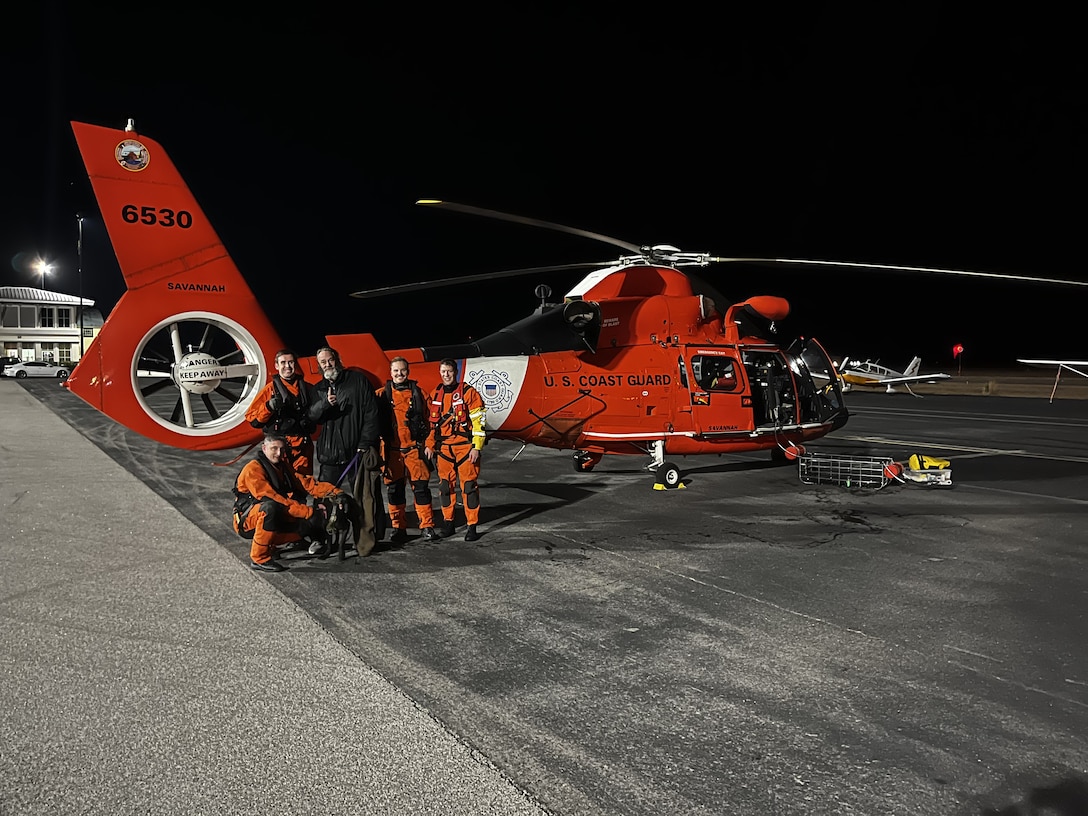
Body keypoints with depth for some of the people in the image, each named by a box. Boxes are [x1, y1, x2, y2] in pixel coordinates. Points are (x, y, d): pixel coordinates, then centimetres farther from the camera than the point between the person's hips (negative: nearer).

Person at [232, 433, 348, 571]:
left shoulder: (284, 465, 9)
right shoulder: (253, 469, -17)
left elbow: (306, 483, 1)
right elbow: (275, 499, -26)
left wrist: (335, 492, -16)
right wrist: (309, 511, -30)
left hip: (277, 520, 7)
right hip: (248, 520, -7)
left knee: (314, 523, -10)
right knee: (270, 507, -40)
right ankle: (259, 558, -26)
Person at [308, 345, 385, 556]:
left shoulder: (358, 380, 4)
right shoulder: (319, 389, 16)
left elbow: (372, 412, -1)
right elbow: (313, 416, 2)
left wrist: (365, 442, -8)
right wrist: (325, 403, -20)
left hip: (359, 449, -3)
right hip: (330, 451, 4)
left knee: (364, 496, -5)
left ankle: (366, 539, 1)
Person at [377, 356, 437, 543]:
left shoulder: (417, 392, 7)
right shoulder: (382, 394, 3)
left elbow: (426, 417, 13)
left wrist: (425, 438, 8)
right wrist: (380, 437, -1)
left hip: (414, 447, 0)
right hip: (392, 449, 0)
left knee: (421, 486, 0)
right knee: (394, 489, 5)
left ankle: (427, 526, 8)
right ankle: (398, 528, 15)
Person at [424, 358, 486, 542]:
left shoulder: (468, 392, -6)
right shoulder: (435, 395, 10)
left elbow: (479, 420, -8)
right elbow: (432, 422, 19)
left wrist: (476, 447, -12)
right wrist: (429, 445, 12)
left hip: (465, 447, -5)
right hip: (443, 448, 5)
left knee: (469, 486, -3)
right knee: (445, 485, 9)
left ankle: (472, 526, 4)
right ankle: (448, 522, 22)